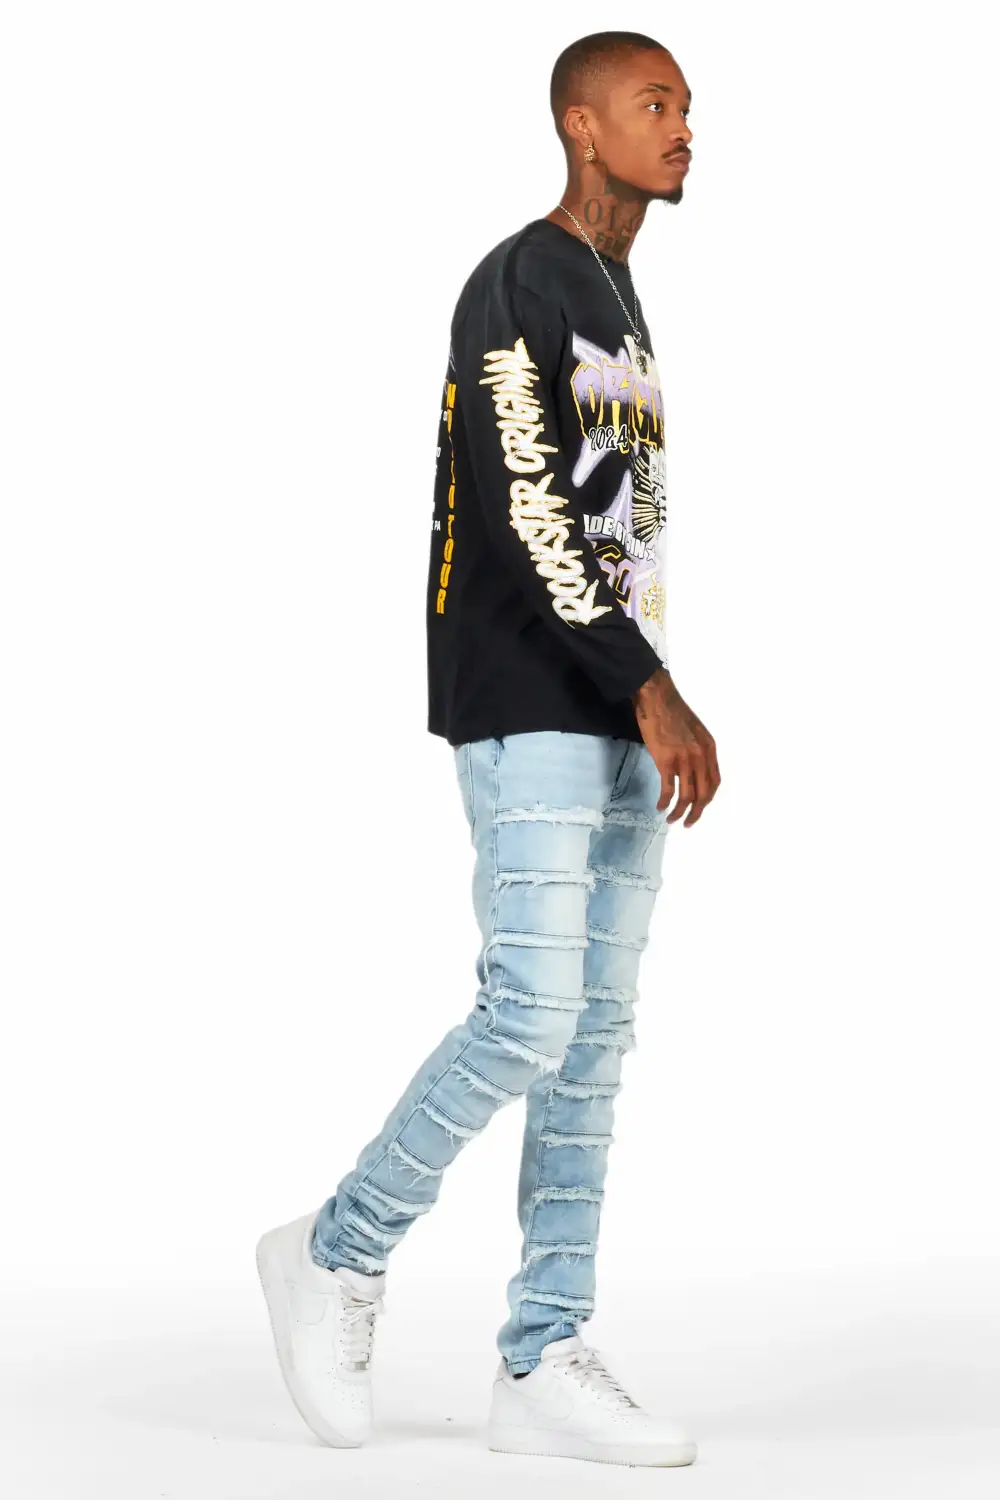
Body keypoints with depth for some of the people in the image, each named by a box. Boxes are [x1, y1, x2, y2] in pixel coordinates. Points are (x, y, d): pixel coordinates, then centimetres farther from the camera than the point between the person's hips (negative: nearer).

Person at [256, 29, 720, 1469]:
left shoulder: (622, 301, 19)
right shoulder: (515, 285, -8)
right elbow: (525, 516, -18)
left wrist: (646, 703, 16)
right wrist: (652, 690, -23)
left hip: (616, 718, 9)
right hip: (528, 709, -8)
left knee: (596, 1036, 4)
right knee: (532, 1018, -12)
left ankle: (542, 1364, 7)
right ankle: (340, 1251, 7)